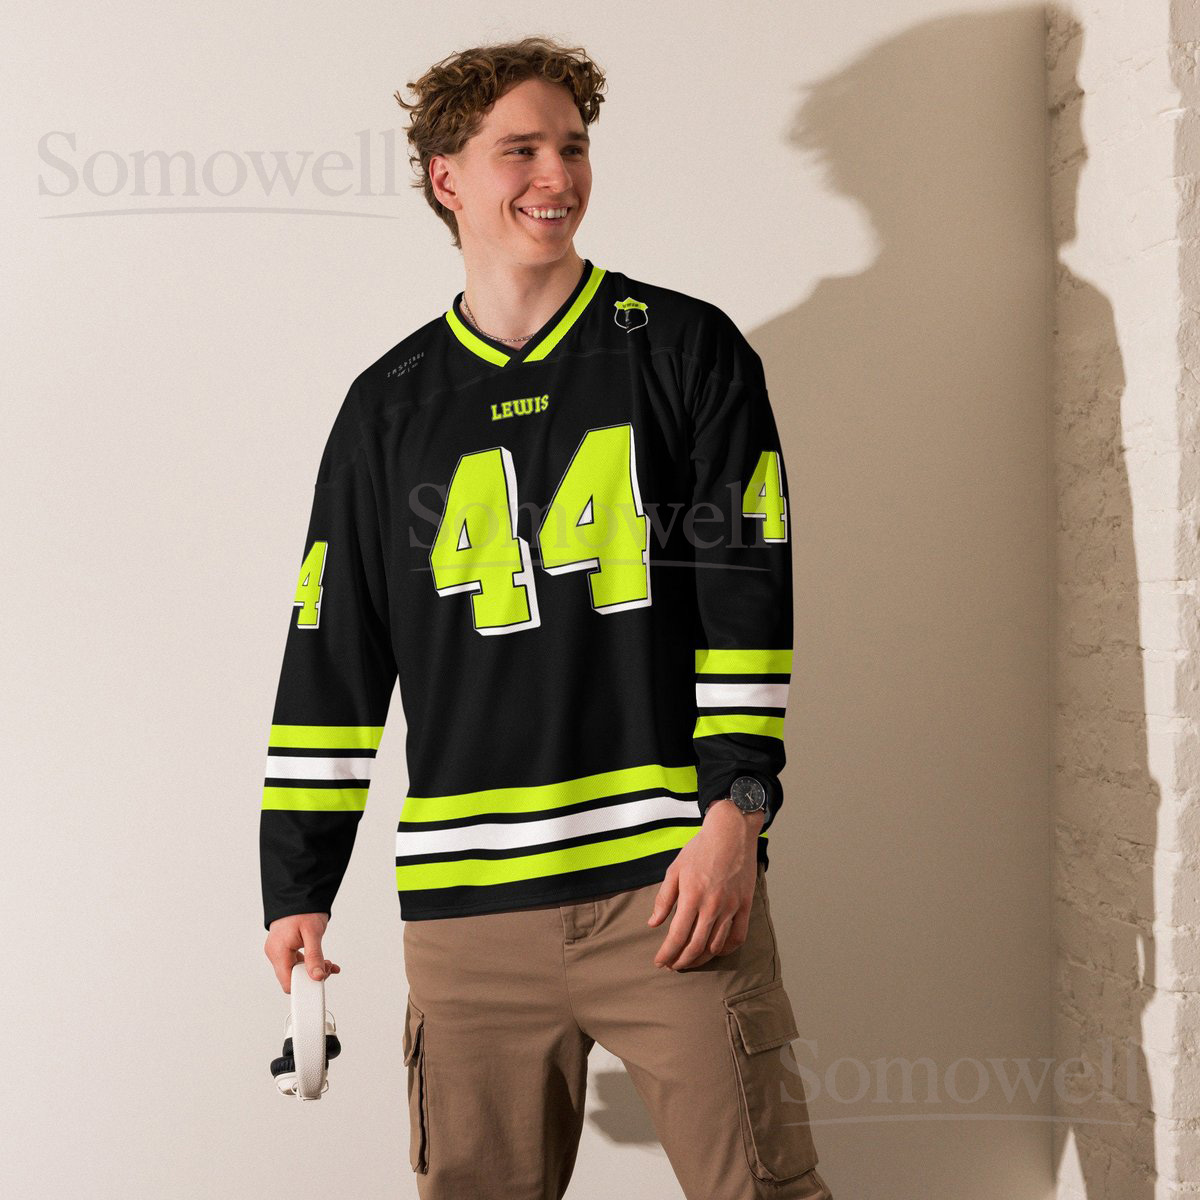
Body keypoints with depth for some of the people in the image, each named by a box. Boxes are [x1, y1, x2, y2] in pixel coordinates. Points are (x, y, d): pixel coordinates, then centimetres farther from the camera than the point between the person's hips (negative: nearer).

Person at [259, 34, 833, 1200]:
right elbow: (331, 657, 13)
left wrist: (734, 814, -9)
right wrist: (296, 887, 10)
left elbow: (749, 591, 1)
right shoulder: (388, 405, 13)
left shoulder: (685, 349, 7)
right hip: (466, 902, 2)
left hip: (674, 876, -2)